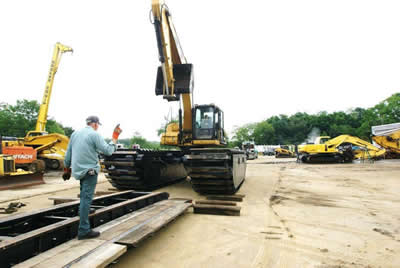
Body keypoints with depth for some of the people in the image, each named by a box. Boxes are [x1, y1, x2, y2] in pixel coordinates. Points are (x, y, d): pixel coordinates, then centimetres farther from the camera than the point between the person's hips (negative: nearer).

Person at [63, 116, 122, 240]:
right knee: (86, 198, -7)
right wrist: (115, 138, -2)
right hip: (89, 170, -8)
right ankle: (84, 231, -4)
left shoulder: (75, 133, 10)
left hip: (78, 169, 8)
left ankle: (84, 210, 49)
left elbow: (68, 153, 14)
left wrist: (67, 168, 24)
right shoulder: (94, 134, -12)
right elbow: (108, 151, -13)